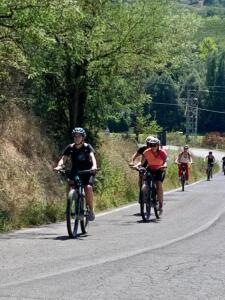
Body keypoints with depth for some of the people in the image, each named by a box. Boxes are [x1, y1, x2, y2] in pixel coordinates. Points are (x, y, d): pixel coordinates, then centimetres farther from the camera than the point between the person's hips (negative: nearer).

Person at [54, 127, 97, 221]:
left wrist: (94, 166, -47)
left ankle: (91, 210, -13)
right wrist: (59, 166, -36)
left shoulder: (87, 147, -9)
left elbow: (92, 156, -25)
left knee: (88, 187, -28)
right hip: (75, 172, 2)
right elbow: (63, 158, -14)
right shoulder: (70, 148, -3)